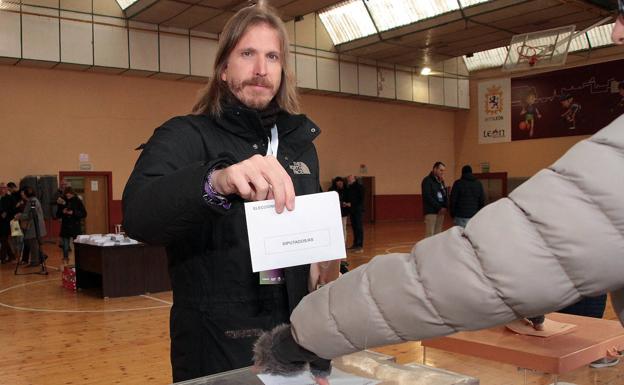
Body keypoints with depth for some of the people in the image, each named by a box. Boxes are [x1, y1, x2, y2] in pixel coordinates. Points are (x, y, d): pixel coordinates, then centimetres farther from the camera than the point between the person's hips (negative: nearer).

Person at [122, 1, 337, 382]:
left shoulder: (301, 142, 7)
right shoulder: (185, 136, -10)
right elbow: (139, 214, -28)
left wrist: (324, 261, -2)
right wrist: (214, 181, -46)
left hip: (295, 333, 5)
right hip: (218, 345, -5)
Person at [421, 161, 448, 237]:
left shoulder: (441, 181, 17)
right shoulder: (427, 180, -5)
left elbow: (445, 195, 18)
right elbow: (427, 197, -13)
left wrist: (445, 206, -2)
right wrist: (439, 208, -13)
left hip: (440, 211, 7)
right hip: (431, 211, -7)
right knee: (429, 235, -10)